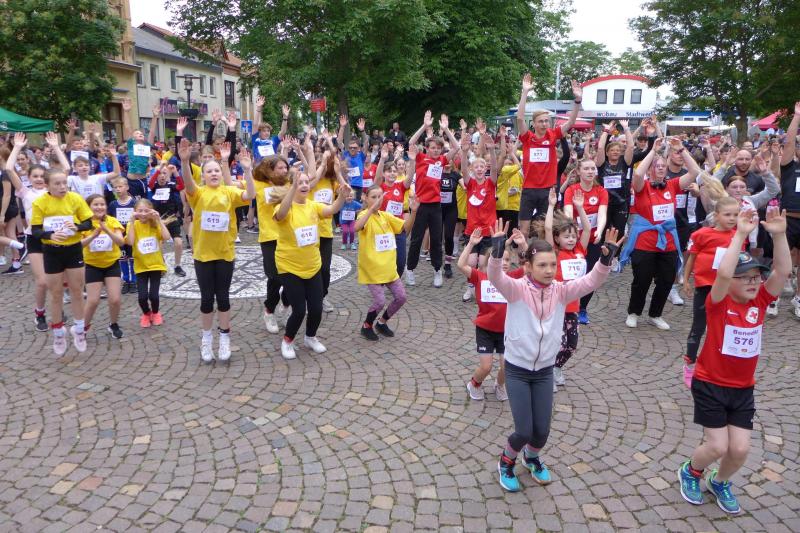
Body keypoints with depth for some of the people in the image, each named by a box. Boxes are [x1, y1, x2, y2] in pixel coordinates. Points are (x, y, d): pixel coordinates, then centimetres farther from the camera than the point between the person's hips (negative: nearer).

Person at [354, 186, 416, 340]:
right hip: (371, 268, -7)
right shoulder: (365, 215, -13)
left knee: (401, 297, 6)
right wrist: (373, 207, -43)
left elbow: (406, 227, 3)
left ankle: (381, 322, 28)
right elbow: (357, 227, -36)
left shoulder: (386, 215, 8)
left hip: (388, 267, 7)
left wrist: (413, 212, -14)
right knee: (380, 301, -12)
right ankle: (366, 326, 17)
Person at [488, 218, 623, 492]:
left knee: (542, 430, 8)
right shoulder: (516, 289, -15)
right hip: (516, 370, -4)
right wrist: (497, 250, -50)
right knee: (524, 430, -4)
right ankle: (506, 462, 29)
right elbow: (495, 277, -33)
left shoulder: (561, 291, -4)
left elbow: (591, 281, -14)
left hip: (545, 371, 4)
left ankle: (532, 457, 44)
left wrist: (606, 258, -30)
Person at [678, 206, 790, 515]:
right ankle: (690, 473, 28)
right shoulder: (718, 303, -17)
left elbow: (783, 271, -15)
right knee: (717, 446, -4)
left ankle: (720, 482, 34)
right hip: (709, 385, -5)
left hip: (743, 388, 5)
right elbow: (723, 273, -36)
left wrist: (778, 235, -25)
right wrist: (740, 235, -35)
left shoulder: (760, 302, -3)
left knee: (740, 449, 3)